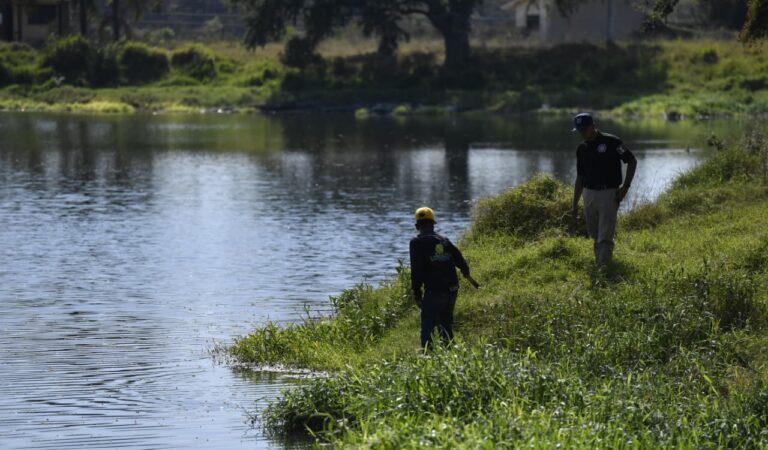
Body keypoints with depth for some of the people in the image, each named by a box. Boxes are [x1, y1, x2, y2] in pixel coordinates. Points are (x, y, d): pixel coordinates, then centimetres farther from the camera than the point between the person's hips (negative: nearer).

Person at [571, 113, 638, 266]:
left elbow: (632, 161, -3)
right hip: (589, 194, 6)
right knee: (595, 235, 9)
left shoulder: (612, 142, -8)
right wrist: (575, 205, 15)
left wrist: (625, 187, -10)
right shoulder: (582, 149, 10)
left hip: (609, 194, -6)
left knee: (605, 236, -10)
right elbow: (580, 178, 16)